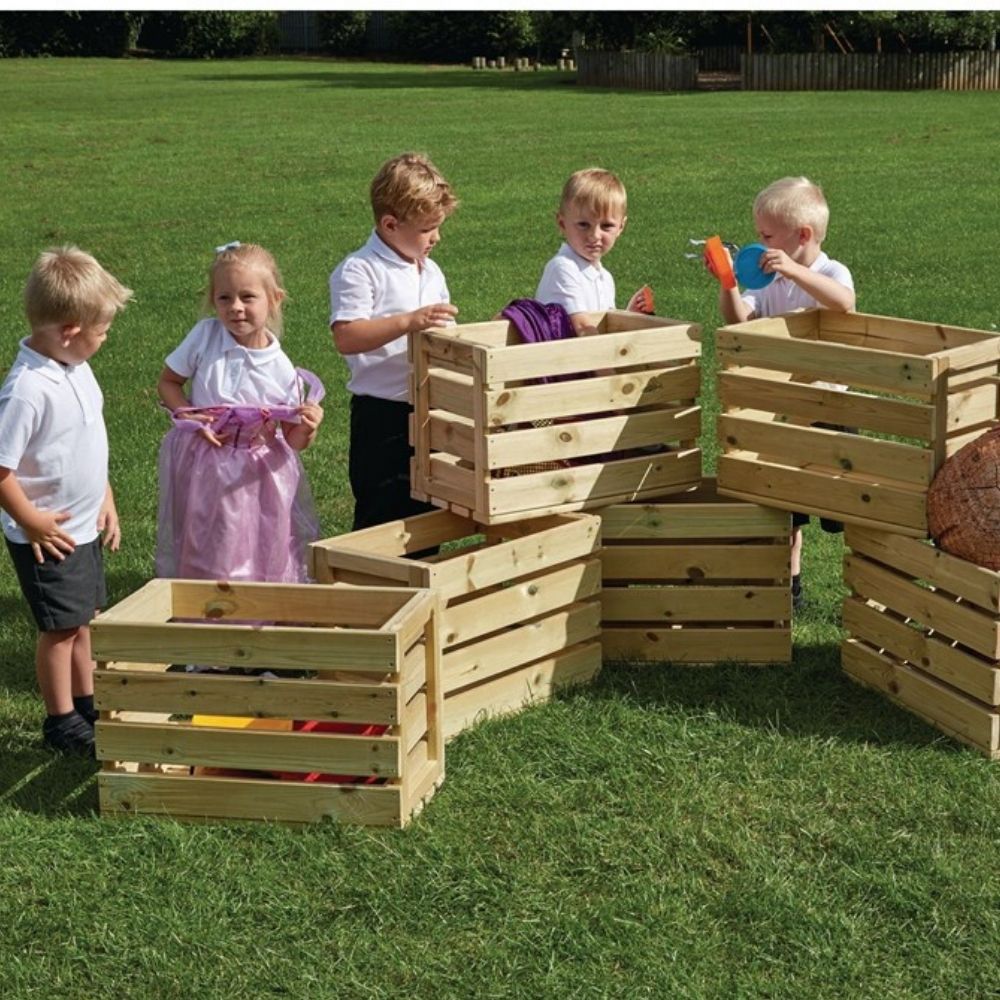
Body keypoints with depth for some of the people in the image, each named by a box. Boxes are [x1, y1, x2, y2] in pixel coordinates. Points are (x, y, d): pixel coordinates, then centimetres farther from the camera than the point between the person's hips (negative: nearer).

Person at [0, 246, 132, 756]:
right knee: (60, 628, 5)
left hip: (85, 527, 8)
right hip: (48, 537, -8)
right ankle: (61, 722, 20)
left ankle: (86, 703, 36)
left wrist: (106, 500, 14)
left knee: (83, 620, 20)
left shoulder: (76, 369, 1)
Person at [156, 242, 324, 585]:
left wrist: (307, 428, -27)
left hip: (258, 476, 0)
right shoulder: (205, 336, -10)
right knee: (203, 563, 11)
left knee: (264, 560, 9)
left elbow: (292, 441, -4)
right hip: (203, 471, 1)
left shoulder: (281, 369, -12)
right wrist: (188, 416, -15)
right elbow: (167, 382, 2)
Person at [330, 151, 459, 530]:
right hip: (382, 417, -7)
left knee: (427, 511, 14)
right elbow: (346, 338, -24)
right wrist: (408, 322, -32)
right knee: (381, 519, -1)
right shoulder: (359, 270, -10)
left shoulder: (431, 272, 14)